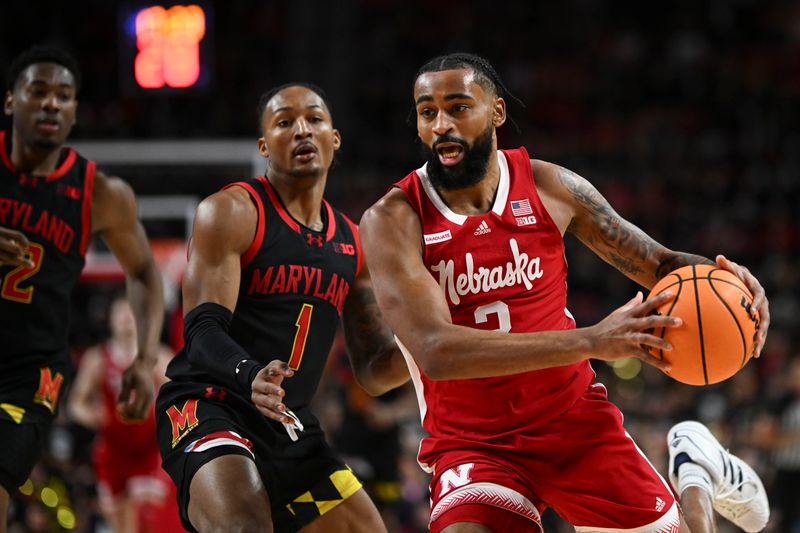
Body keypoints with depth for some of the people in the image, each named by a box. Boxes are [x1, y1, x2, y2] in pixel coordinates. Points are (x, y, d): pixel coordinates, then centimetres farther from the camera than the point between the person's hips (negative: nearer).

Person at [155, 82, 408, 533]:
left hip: (294, 431, 8)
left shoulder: (353, 244, 15)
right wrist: (250, 377, -37)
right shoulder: (231, 212, -4)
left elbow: (373, 371, 17)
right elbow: (204, 330, -15)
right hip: (208, 407, -7)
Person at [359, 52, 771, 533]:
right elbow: (436, 351, -27)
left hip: (576, 420, 3)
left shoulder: (549, 186, -3)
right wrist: (591, 341, -35)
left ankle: (695, 476, 41)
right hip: (471, 444, -3)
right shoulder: (393, 219, -15)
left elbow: (659, 263, 7)